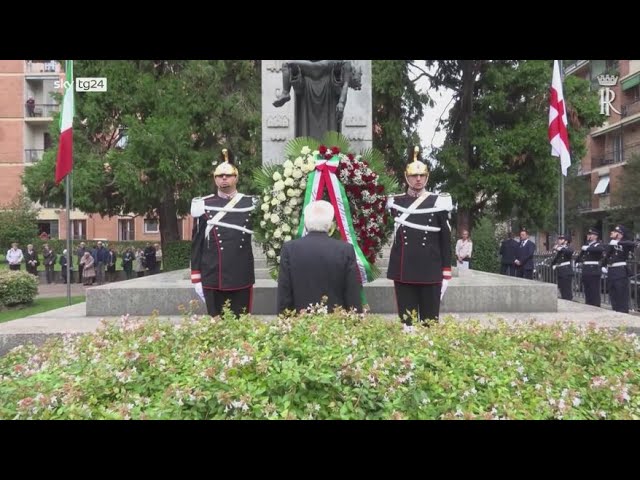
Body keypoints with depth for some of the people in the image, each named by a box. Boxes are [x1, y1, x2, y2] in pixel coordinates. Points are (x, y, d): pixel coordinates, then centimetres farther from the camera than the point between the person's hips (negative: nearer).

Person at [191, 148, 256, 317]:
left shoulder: (251, 204, 3)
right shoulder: (203, 206, 3)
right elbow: (196, 244, 5)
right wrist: (196, 278, 2)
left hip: (242, 278, 0)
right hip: (212, 279, 0)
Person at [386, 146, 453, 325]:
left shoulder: (438, 202, 0)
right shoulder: (395, 202, 6)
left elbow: (445, 239, 0)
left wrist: (446, 272, -3)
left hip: (430, 270, -2)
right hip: (403, 270, 2)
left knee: (430, 318, 6)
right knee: (406, 318, 6)